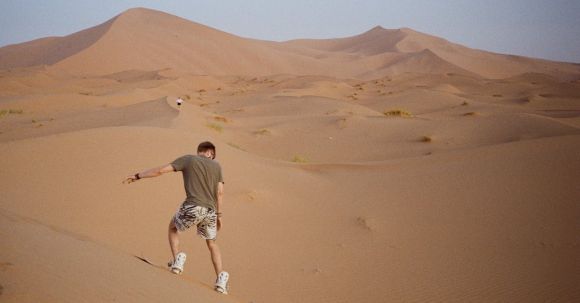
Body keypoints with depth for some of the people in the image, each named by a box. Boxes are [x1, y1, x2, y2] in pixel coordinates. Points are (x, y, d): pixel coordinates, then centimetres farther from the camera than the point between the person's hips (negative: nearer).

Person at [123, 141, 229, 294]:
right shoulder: (216, 165, 17)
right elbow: (220, 192, 12)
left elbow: (160, 170, 6)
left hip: (192, 208, -3)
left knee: (173, 227, 28)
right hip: (210, 211, 3)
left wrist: (137, 176, 14)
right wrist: (218, 215, 18)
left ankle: (177, 261, 13)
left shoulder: (188, 159, 10)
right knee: (212, 244, 22)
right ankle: (220, 279, 10)